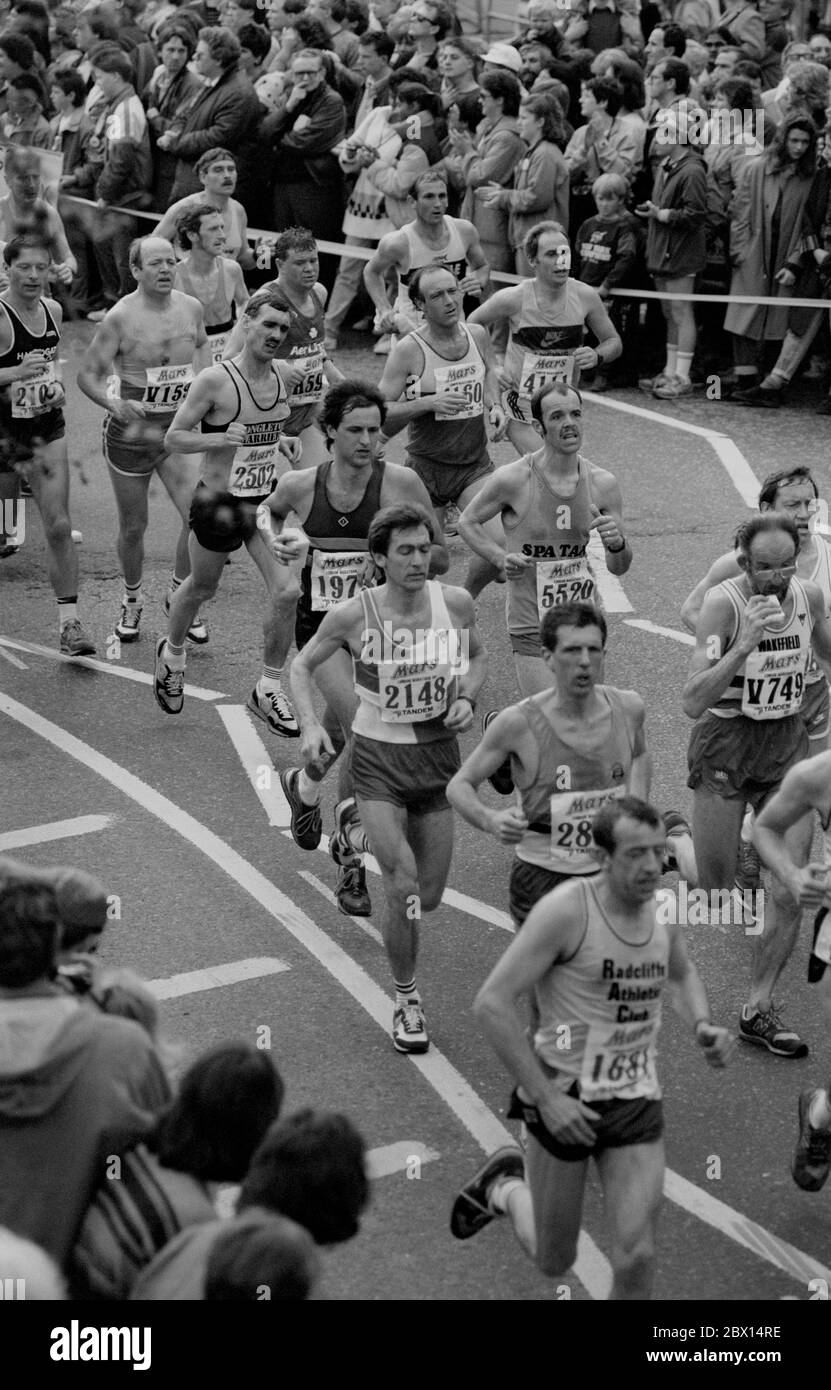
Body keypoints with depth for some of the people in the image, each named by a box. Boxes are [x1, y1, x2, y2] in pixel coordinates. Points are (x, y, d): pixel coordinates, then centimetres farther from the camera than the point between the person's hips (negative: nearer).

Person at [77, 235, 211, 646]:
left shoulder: (191, 308, -2)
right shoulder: (120, 317, -14)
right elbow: (87, 374, -10)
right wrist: (116, 405, -26)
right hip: (129, 432, -3)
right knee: (133, 528, 8)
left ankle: (180, 593, 10)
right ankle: (132, 601, 33)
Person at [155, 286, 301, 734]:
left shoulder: (278, 377, 1)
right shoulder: (214, 380, -18)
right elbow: (174, 437, -13)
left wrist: (282, 444, 2)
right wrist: (219, 439, -28)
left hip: (266, 499, 4)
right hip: (218, 502, -4)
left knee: (286, 592, -10)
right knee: (201, 588, 17)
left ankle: (268, 689, 6)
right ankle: (172, 652, 49)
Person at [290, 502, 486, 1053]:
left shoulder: (456, 603, -6)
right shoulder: (354, 614, -13)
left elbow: (477, 657, 14)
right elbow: (302, 665, 2)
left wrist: (467, 699, -6)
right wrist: (310, 725, -13)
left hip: (438, 755, 3)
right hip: (379, 757, -3)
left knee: (429, 898, 12)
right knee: (404, 889, -17)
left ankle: (360, 823, 42)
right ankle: (407, 1001, 4)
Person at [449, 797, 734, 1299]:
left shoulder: (663, 913, 1)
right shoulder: (567, 909, -19)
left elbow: (684, 974, 25)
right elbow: (492, 1003, -20)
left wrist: (703, 1025, 4)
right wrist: (546, 1098, -22)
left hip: (637, 1103, 4)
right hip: (564, 1099, -4)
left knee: (637, 1257, -8)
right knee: (554, 1262, 12)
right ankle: (504, 1187, 42)